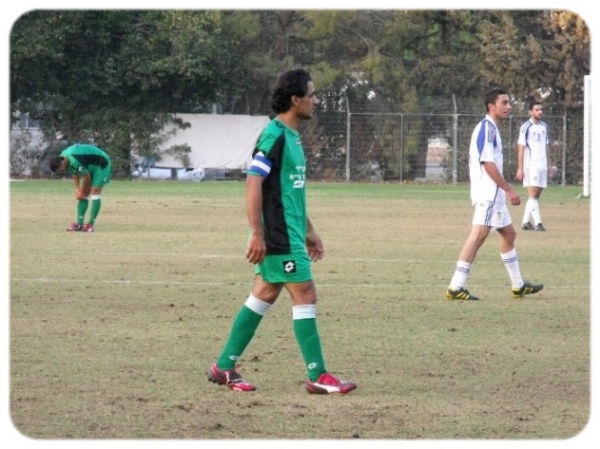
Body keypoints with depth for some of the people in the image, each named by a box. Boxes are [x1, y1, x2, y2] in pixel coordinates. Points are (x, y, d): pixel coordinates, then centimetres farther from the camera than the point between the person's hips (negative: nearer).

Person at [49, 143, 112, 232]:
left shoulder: (75, 161, -37)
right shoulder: (63, 157, -9)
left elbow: (86, 176, -26)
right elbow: (75, 173, 6)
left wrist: (82, 191, -12)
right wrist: (77, 189, -1)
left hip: (101, 165, -9)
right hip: (90, 167, 9)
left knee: (95, 193, -13)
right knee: (84, 195, 3)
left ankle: (91, 224, -12)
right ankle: (79, 224, 3)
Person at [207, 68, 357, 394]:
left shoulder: (291, 136, 15)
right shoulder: (274, 136, -16)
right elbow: (253, 184, -20)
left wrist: (308, 231, 24)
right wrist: (257, 234, -23)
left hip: (289, 235, 10)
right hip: (279, 237, -10)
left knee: (263, 296, 11)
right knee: (305, 295, -6)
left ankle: (224, 367, 16)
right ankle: (317, 377, -2)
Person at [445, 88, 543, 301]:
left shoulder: (491, 128, 17)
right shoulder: (486, 128, -13)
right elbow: (487, 162, -20)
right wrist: (509, 190, -20)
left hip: (494, 194, 11)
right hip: (487, 193, -11)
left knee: (509, 234, 17)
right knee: (478, 236, -15)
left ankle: (518, 286, 24)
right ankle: (456, 287, -18)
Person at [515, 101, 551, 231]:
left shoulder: (544, 127, 13)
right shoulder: (526, 127, -5)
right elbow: (520, 149, -6)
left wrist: (548, 165, 13)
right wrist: (520, 169, -11)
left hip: (542, 165, 7)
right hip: (531, 165, -7)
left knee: (536, 194, 6)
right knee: (533, 193, -11)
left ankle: (526, 221, 12)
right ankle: (537, 223, -16)